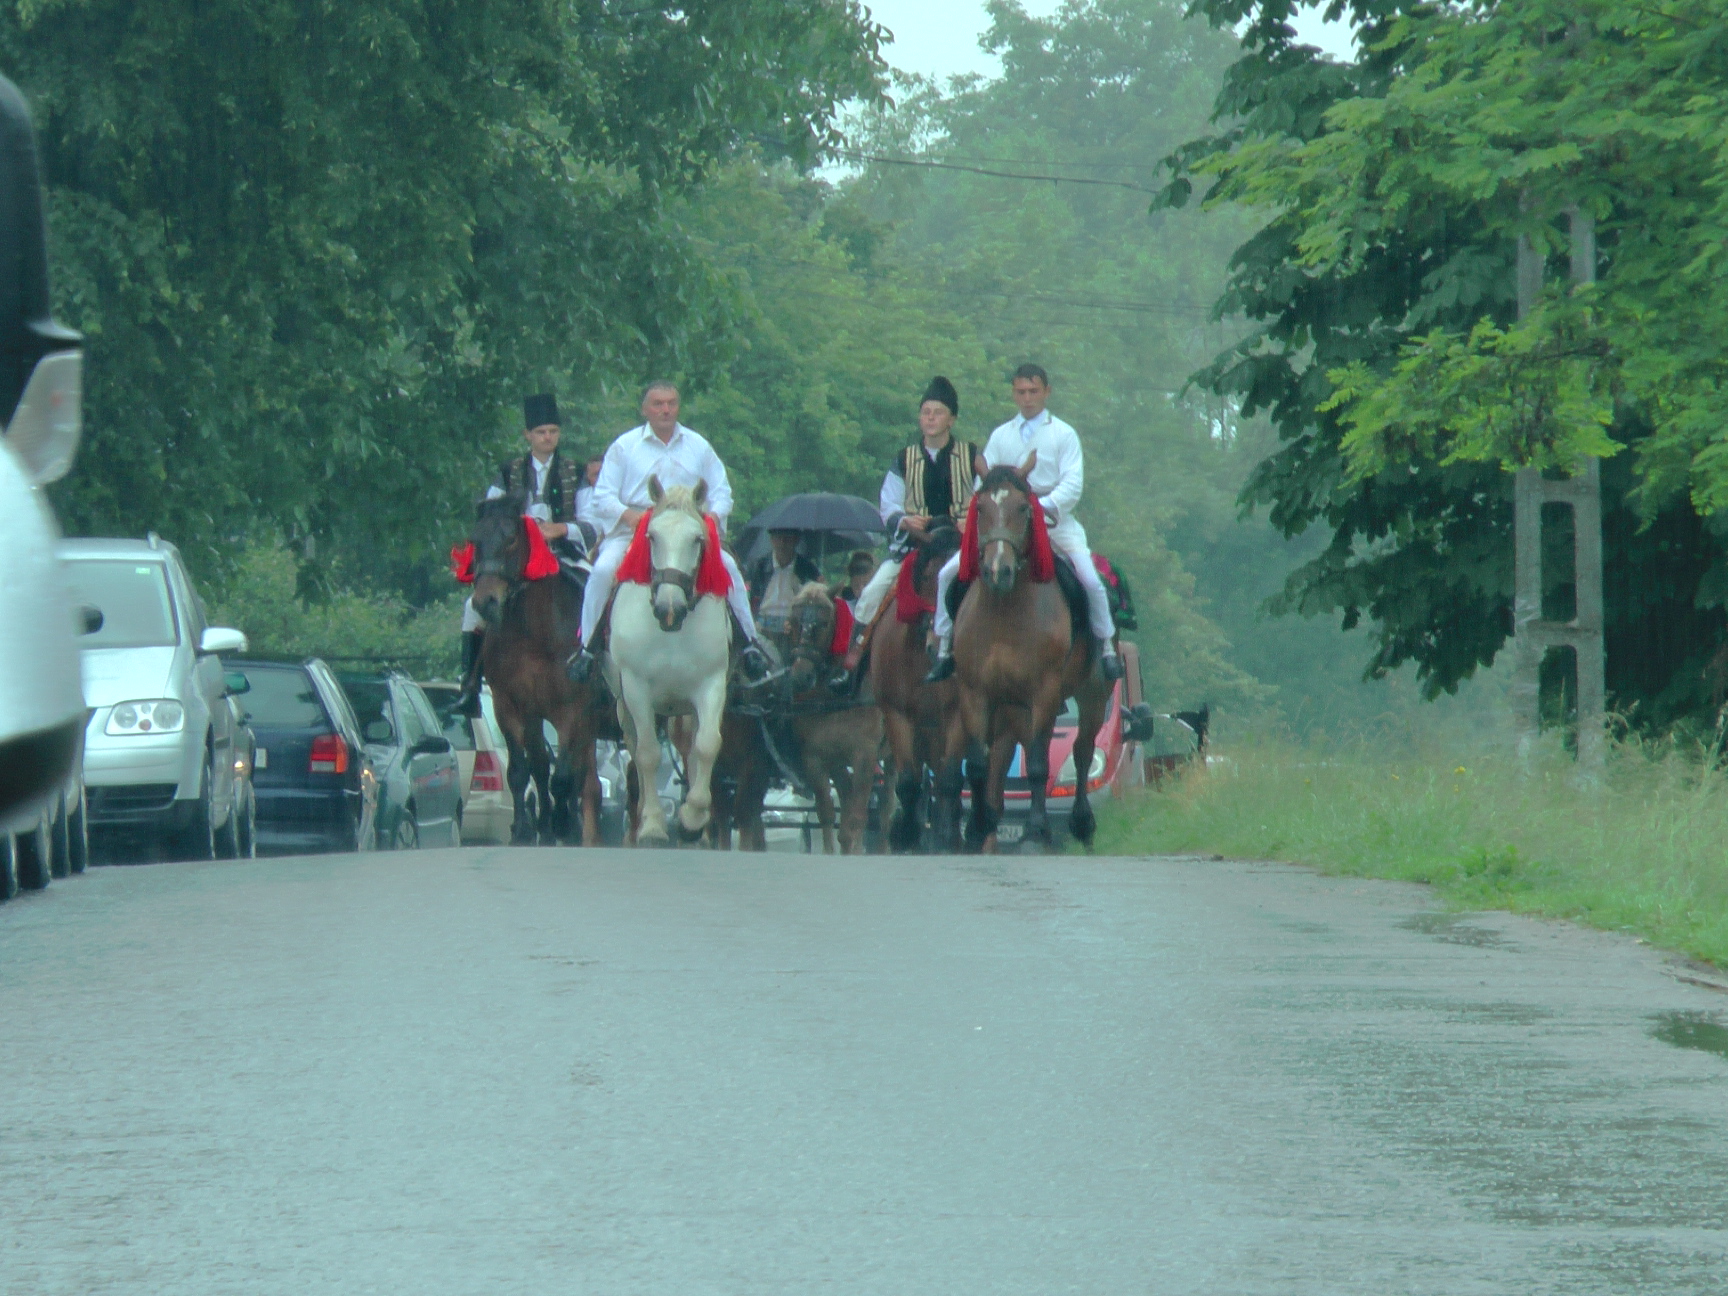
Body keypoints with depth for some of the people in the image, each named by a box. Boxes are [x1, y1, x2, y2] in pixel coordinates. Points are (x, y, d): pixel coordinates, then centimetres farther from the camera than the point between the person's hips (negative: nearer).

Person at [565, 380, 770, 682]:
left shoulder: (699, 447, 13)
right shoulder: (624, 447, 6)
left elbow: (722, 493, 13)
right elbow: (604, 498, 2)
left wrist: (714, 514, -11)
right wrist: (629, 515, -20)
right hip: (630, 530, -2)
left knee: (728, 565, -19)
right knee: (603, 570, -29)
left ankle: (750, 642, -7)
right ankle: (586, 647, -18)